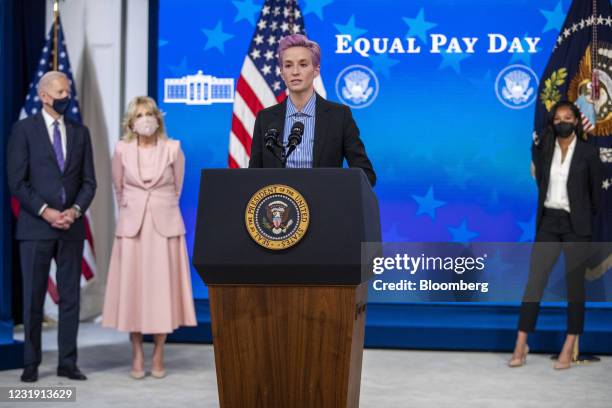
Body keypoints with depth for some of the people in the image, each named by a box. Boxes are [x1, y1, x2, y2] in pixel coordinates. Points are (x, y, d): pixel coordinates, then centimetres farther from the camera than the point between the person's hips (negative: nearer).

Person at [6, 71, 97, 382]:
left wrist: (75, 210, -8)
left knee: (70, 295, 4)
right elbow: (17, 181, -7)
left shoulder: (80, 132, 11)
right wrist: (46, 212, -14)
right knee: (33, 296, 1)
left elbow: (89, 181, 9)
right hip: (35, 226, -3)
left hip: (71, 226, 4)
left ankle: (67, 362, 11)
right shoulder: (24, 129, -1)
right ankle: (31, 363, 9)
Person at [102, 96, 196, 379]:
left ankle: (158, 356, 11)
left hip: (165, 225, 0)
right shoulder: (122, 150, -1)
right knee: (133, 288, 2)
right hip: (132, 226, 1)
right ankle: (137, 356, 11)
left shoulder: (173, 149, -3)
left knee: (162, 288, 2)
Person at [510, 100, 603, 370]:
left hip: (576, 225, -2)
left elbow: (596, 192, 4)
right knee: (534, 280, -3)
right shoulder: (543, 150, 6)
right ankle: (521, 345, 0)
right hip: (548, 221, 3)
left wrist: (588, 224, 8)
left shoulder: (588, 153, -2)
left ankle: (568, 350, 7)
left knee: (574, 284, 3)